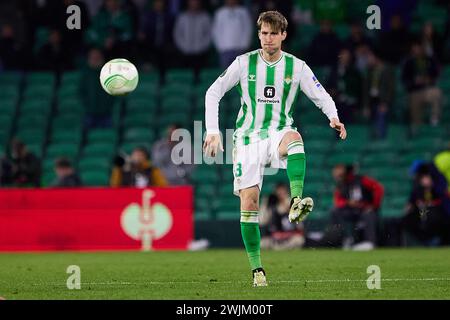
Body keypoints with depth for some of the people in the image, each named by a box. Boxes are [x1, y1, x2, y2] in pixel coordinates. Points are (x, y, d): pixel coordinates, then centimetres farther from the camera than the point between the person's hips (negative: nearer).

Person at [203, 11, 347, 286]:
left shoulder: (297, 67, 2)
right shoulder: (244, 63, 1)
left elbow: (322, 97, 5)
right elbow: (213, 93, 4)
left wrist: (333, 117, -17)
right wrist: (213, 131, -6)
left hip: (278, 133, -1)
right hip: (248, 137, 1)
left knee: (294, 137, -39)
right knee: (249, 202, -10)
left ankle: (296, 202, -54)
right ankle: (257, 269, -1)